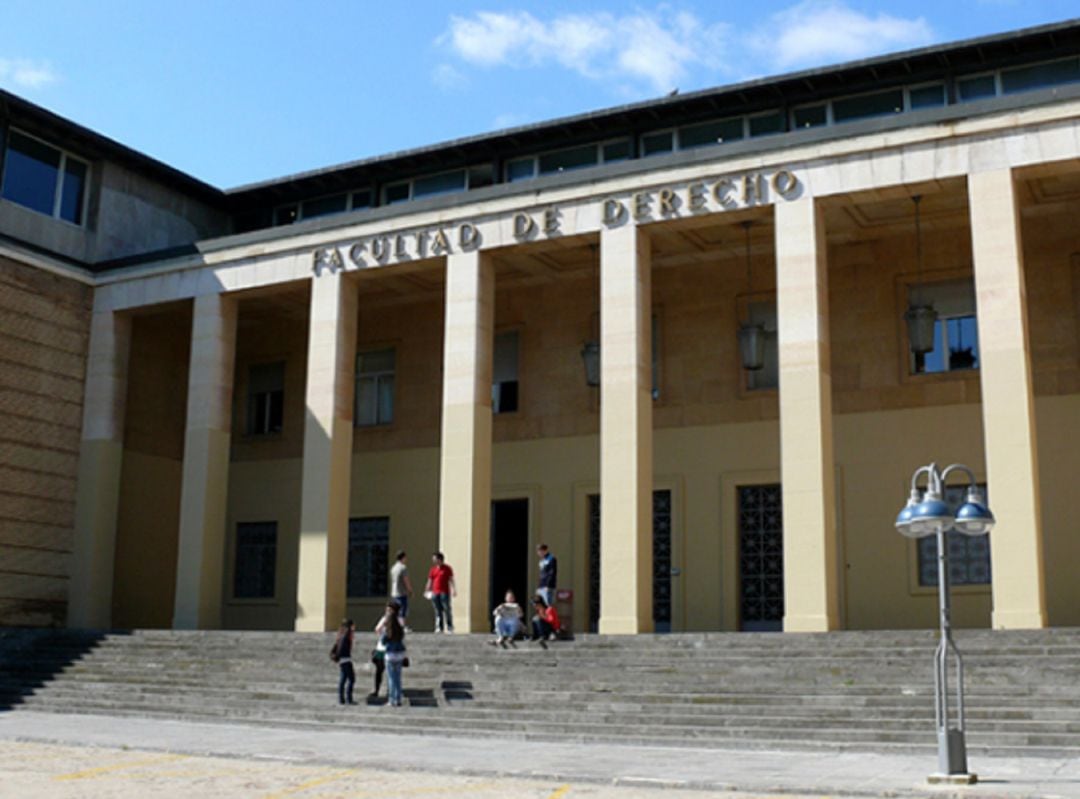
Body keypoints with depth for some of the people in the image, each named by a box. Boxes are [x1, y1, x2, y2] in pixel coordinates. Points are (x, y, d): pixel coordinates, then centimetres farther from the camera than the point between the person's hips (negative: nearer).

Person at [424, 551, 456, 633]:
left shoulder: (447, 568, 2)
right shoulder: (433, 569, 13)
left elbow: (451, 580, 1)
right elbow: (430, 581, 15)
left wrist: (454, 590, -7)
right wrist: (427, 591, 9)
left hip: (444, 592, -4)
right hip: (435, 593, 4)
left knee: (447, 610, -5)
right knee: (438, 611, 4)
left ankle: (450, 627, 1)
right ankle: (439, 627, 6)